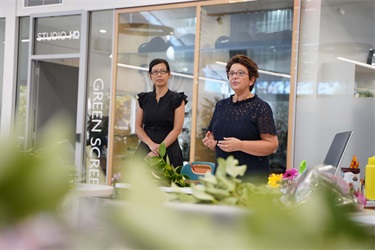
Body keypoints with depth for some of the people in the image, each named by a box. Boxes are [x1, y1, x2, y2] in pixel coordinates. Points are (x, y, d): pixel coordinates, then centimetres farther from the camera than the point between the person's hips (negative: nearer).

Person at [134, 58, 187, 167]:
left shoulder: (177, 99, 2)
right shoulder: (144, 98, 12)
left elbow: (177, 129, -6)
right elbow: (138, 127, 6)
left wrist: (160, 149, -16)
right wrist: (151, 144, -12)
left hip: (169, 150, -3)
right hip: (145, 149, 3)